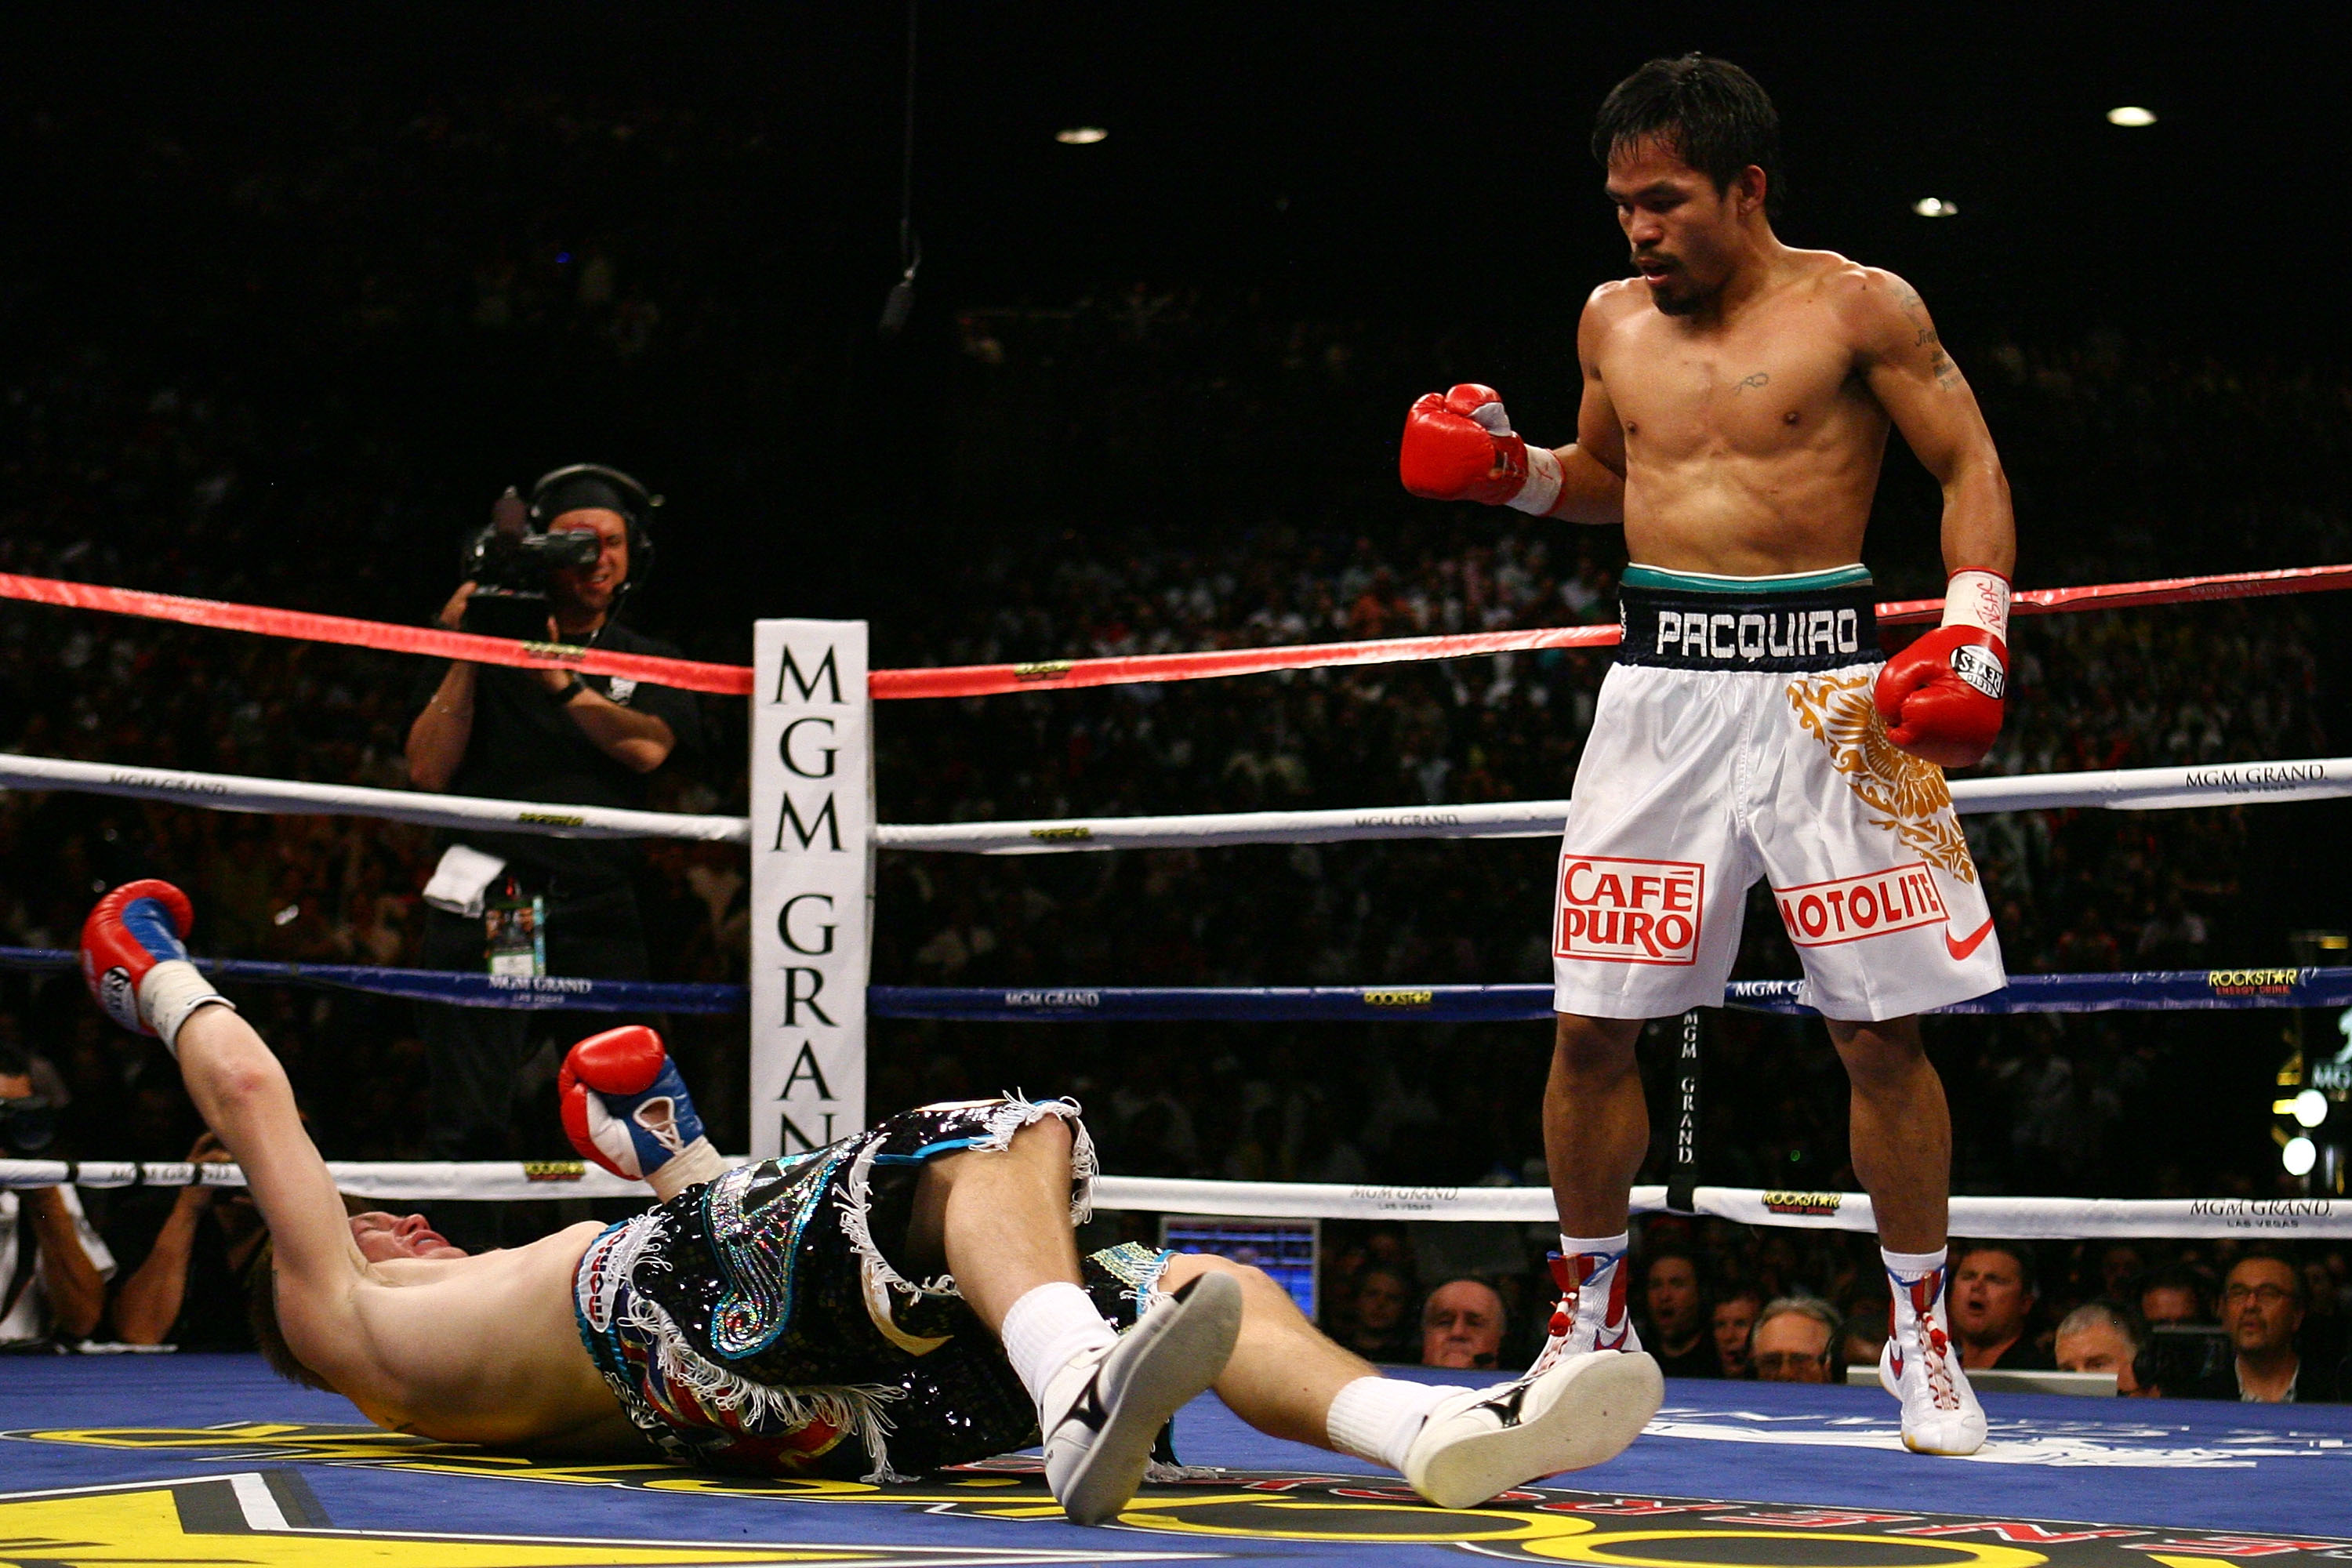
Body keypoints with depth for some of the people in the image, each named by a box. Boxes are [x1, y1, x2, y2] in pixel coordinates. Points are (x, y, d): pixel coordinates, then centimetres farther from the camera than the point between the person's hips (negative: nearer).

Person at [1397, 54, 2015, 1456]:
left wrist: (1974, 631, -12)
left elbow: (1973, 468, 1)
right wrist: (1507, 469, 9)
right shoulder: (1615, 320, 12)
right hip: (1662, 691, 4)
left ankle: (1923, 1338, 12)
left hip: (1823, 684, -4)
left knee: (1882, 1028, -2)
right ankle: (1592, 1314, 17)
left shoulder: (1859, 308, -1)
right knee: (1592, 1020, 0)